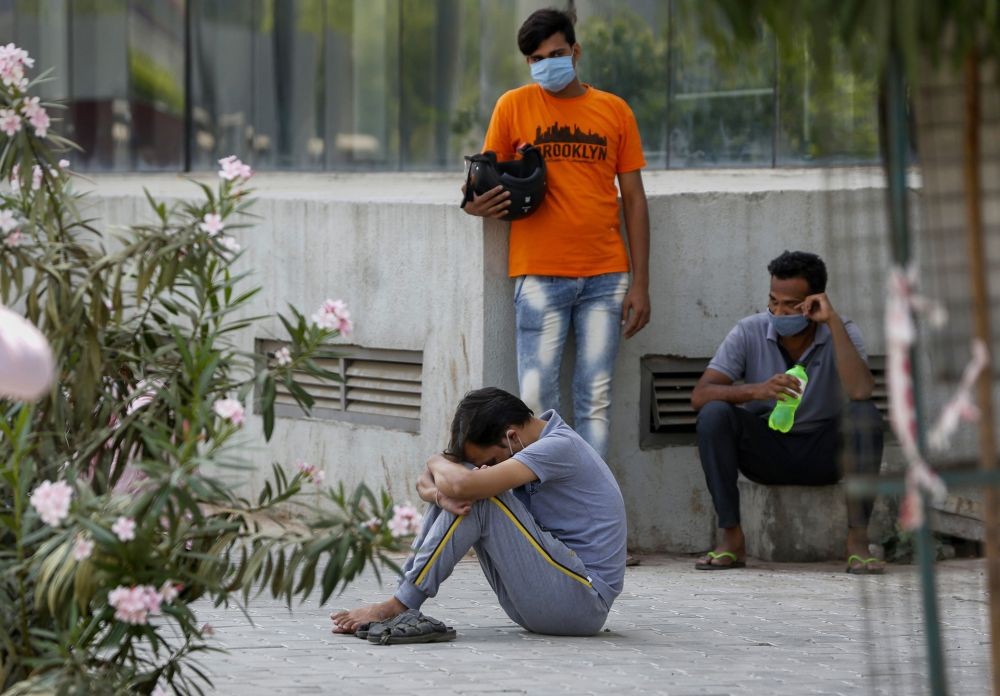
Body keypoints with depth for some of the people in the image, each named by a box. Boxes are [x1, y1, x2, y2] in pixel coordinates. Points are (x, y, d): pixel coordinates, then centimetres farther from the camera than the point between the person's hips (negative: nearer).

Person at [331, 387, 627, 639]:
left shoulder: (560, 447, -18)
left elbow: (464, 485, -30)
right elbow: (426, 483, 8)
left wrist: (437, 462, -7)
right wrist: (440, 494, -18)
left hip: (584, 601, -9)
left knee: (479, 496, -20)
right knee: (461, 499, 2)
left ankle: (399, 605, -15)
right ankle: (404, 593, -6)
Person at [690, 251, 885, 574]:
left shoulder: (841, 333, -11)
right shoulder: (749, 333, -10)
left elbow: (860, 391, -31)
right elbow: (700, 395, -20)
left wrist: (834, 321, -30)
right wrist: (757, 390, -37)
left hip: (824, 451, -1)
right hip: (765, 448, 1)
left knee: (866, 416, -30)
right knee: (714, 414, -27)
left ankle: (857, 540, -26)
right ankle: (732, 540, -20)